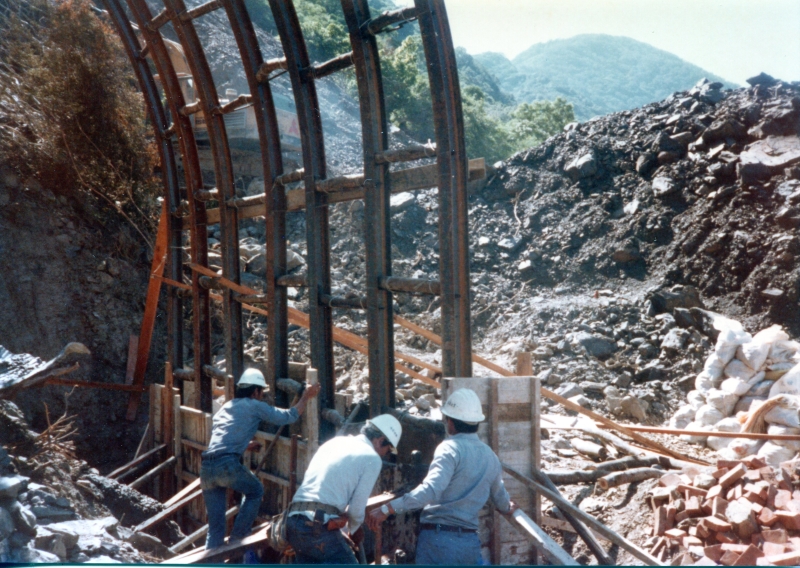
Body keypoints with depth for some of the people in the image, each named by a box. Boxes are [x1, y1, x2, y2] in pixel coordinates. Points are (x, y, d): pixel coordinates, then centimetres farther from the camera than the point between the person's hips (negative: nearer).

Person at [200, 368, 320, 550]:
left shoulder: (225, 407, 29)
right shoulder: (254, 406, 8)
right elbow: (288, 417, 8)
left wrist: (250, 445, 50)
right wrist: (305, 397, 21)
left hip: (205, 467, 6)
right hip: (227, 464, -6)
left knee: (215, 526, 12)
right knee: (255, 491, 21)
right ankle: (236, 539, 16)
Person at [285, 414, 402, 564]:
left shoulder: (334, 442, 23)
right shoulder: (372, 458, 3)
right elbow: (357, 507, 0)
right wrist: (355, 529, 21)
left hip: (293, 520, 7)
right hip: (320, 525, -7)